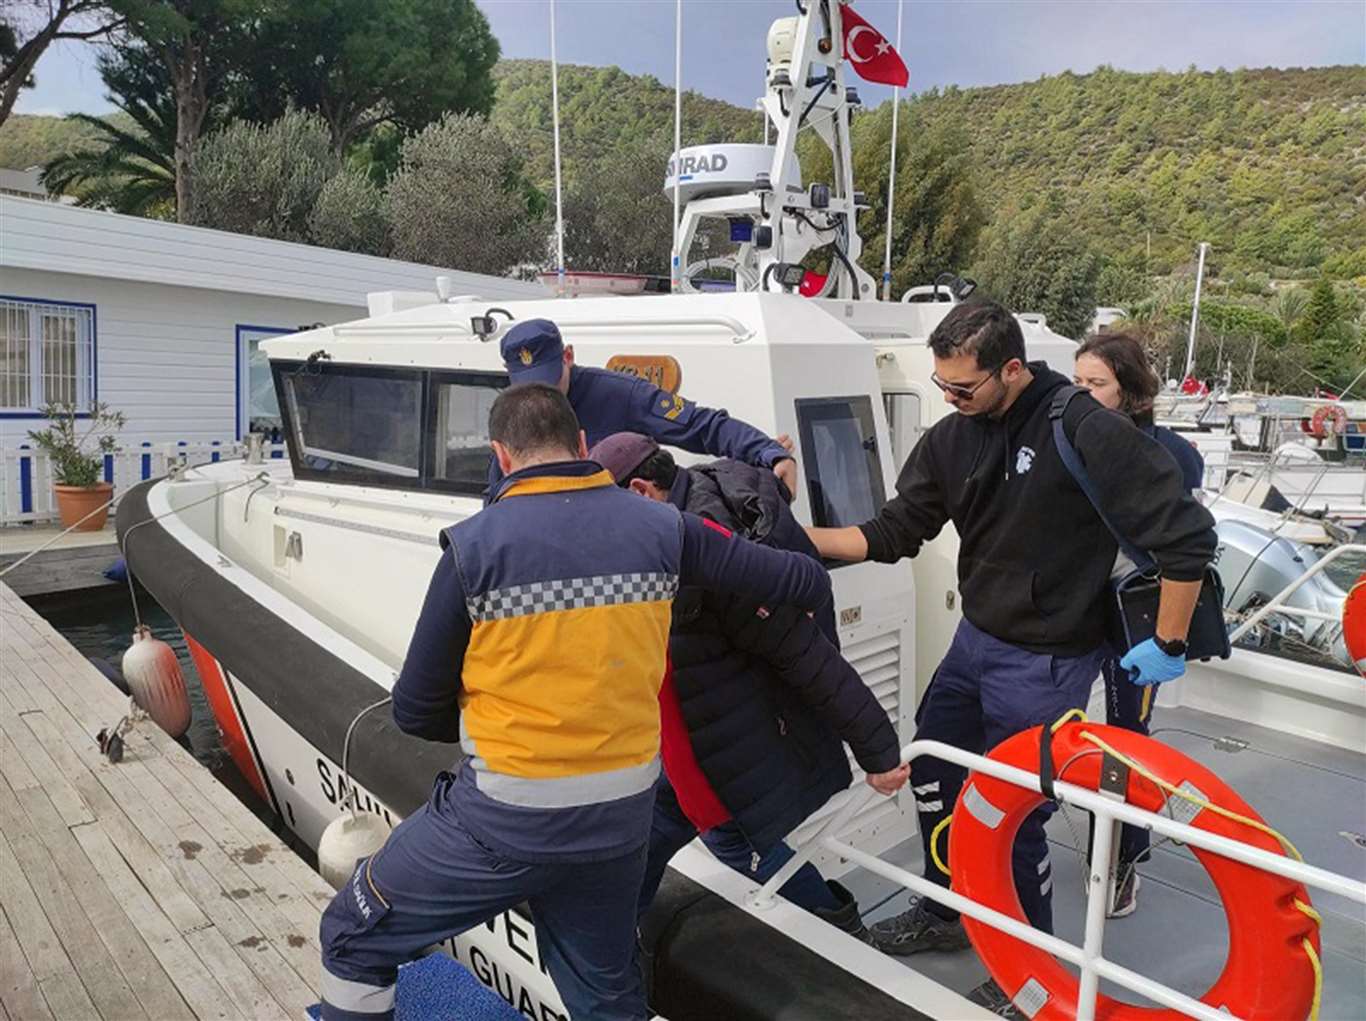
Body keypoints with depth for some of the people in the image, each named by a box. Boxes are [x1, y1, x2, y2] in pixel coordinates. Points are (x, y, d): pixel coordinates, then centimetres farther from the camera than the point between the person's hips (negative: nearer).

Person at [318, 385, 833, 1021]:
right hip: (624, 811, 5)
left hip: (508, 818, -4)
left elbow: (417, 711, -5)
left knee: (353, 940, 19)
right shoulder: (661, 528, -3)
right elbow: (804, 581, 7)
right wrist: (809, 586, 31)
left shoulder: (474, 545, -12)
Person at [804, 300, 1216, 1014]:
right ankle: (945, 913, 41)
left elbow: (1187, 537, -19)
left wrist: (1168, 646, -12)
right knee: (931, 773, 16)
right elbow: (893, 534, 0)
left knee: (1013, 812, 2)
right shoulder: (952, 437, -3)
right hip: (975, 640, 7)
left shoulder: (1087, 432, -22)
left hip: (1045, 662, -7)